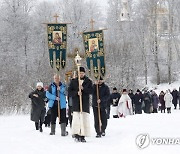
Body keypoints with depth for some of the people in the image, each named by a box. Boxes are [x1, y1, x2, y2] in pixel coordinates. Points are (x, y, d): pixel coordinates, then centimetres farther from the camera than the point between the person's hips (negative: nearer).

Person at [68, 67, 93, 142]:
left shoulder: (88, 81, 9)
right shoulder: (73, 81, 9)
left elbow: (91, 91, -1)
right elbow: (69, 92, 4)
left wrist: (83, 89, -16)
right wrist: (76, 93, -13)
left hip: (85, 103, 1)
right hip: (76, 103, -1)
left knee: (85, 119, -3)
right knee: (76, 119, -11)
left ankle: (82, 135, 1)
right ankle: (76, 134, -9)